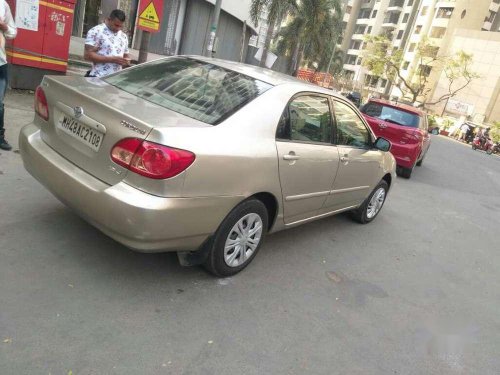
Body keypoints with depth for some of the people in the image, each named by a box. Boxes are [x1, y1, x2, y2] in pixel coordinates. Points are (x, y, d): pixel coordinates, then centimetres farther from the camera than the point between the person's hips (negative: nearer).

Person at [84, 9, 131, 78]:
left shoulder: (123, 36, 16)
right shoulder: (96, 31, -4)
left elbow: (126, 55, 25)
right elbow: (88, 55, -12)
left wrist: (126, 61, -1)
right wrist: (112, 59, -18)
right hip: (98, 77, -6)